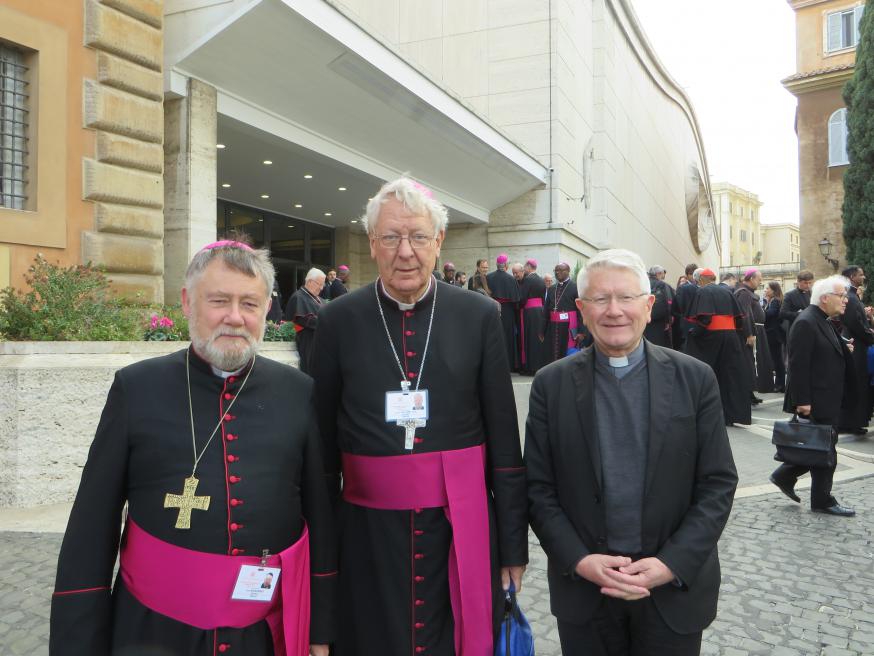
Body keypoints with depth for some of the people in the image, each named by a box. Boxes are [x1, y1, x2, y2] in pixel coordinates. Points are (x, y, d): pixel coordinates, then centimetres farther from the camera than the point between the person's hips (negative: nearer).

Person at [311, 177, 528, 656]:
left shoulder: (479, 316, -3)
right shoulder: (338, 321, -2)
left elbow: (504, 439, 0)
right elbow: (323, 440, 2)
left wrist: (514, 544, 2)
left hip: (462, 531, 0)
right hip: (368, 532, 0)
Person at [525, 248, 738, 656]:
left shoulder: (695, 379, -3)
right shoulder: (552, 384, -3)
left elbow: (719, 483, -3)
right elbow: (538, 486, -2)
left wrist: (672, 564, -12)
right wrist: (579, 560, -12)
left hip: (676, 587, 0)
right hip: (583, 586, 0)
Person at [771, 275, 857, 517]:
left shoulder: (824, 322, 13)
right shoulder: (805, 323, -19)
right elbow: (798, 365, -23)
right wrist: (802, 401, -23)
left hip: (828, 400, 10)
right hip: (815, 401, -10)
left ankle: (784, 476, 28)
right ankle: (822, 500, 14)